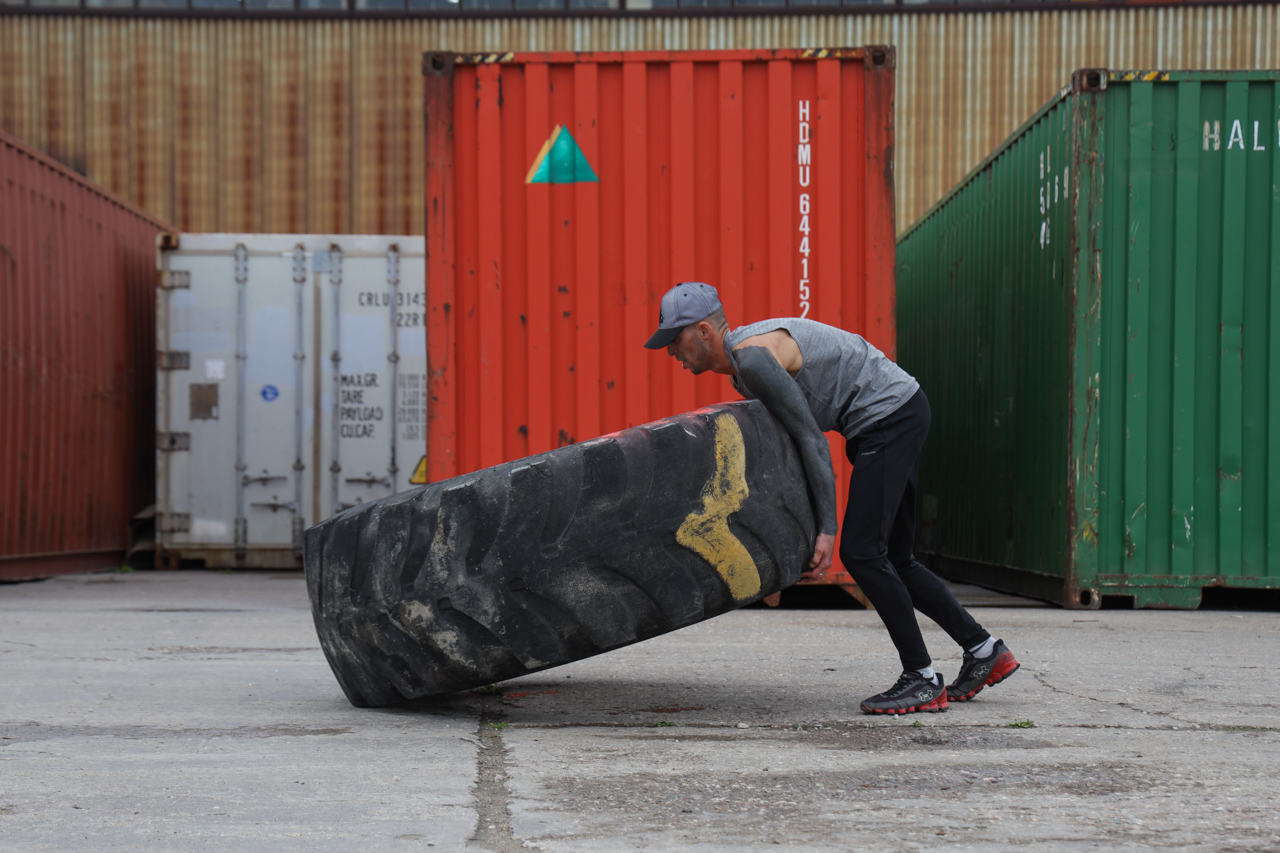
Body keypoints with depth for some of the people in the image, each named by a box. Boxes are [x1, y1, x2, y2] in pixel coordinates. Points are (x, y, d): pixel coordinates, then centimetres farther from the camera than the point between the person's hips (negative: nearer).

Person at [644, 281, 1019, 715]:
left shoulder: (755, 357, -20)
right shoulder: (741, 367, 13)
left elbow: (812, 440, -21)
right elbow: (781, 438, 20)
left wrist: (827, 529, -20)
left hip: (891, 414, -10)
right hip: (893, 419, 10)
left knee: (861, 552, -13)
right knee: (891, 560, 13)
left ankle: (923, 681, -6)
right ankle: (984, 651, 19)